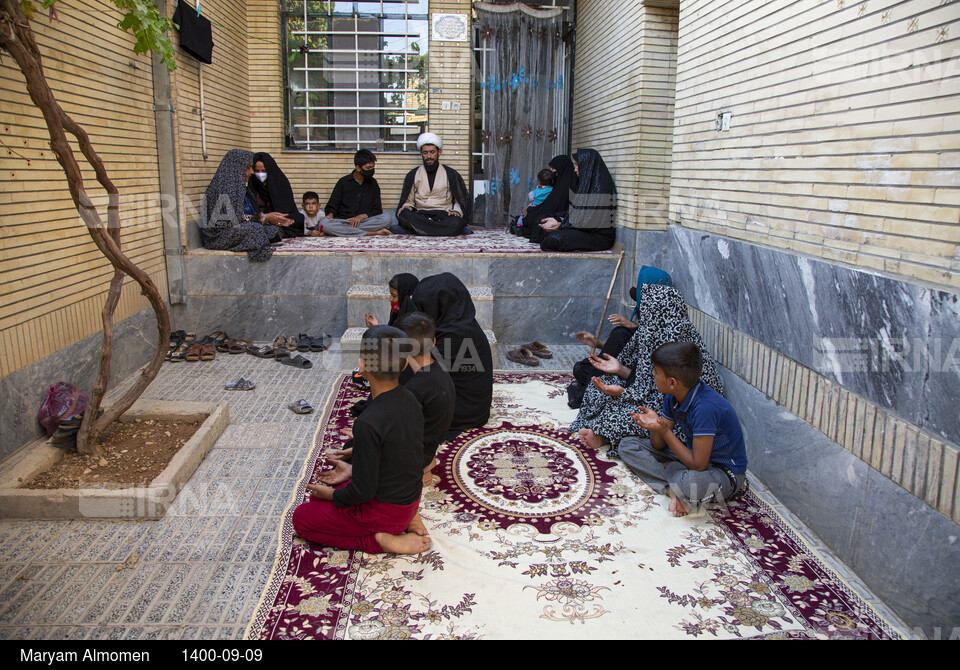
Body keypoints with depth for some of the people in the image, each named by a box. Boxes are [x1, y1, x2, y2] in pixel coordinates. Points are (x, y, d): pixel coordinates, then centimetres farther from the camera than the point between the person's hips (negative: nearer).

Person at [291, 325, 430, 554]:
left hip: (385, 510, -7)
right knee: (320, 493, 24)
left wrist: (331, 494, -3)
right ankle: (407, 521, 10)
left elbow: (363, 492, -23)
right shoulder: (411, 402, -7)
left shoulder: (368, 423, -32)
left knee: (301, 518, 10)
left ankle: (382, 540, -4)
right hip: (411, 499, 8)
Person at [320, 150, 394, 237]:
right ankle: (373, 233, -33)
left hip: (366, 221, 0)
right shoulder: (344, 182, 7)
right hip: (343, 221, 0)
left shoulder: (373, 183, 12)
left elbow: (377, 210, 10)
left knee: (388, 217, -26)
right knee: (324, 224, -35)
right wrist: (330, 214, -15)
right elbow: (331, 207, 9)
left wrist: (362, 216, -9)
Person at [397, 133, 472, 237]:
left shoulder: (451, 174, 13)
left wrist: (456, 211, -3)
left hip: (443, 215, -1)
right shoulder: (412, 175, 15)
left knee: (456, 222, -37)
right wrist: (407, 206, -6)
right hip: (420, 215, 1)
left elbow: (462, 198, 17)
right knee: (404, 214, -35)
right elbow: (409, 200, 18)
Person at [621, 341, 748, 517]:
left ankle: (666, 467, -10)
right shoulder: (672, 397, -6)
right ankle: (672, 489, -17)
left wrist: (664, 431, -30)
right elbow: (659, 446, 1)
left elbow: (698, 465, -29)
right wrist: (655, 426, -21)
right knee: (627, 445, -1)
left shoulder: (705, 407, -32)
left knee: (691, 483, -45)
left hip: (724, 471, -9)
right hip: (693, 454, 9)